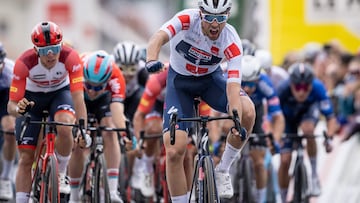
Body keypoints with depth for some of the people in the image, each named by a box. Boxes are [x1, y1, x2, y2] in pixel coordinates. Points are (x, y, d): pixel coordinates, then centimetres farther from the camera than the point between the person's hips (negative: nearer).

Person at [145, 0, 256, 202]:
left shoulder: (231, 42, -27)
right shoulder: (187, 19, -28)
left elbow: (233, 85, -34)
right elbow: (159, 37, -46)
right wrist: (152, 60, -68)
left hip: (211, 79, 1)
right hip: (180, 82, -1)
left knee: (248, 112, -28)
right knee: (174, 152, -13)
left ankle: (223, 170, -8)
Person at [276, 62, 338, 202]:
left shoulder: (317, 87, -35)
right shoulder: (283, 90, -36)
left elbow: (330, 117, -32)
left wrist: (329, 137, -48)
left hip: (309, 111, -1)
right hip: (288, 118, 1)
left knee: (307, 129, -36)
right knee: (285, 160, -10)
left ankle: (314, 174, -17)